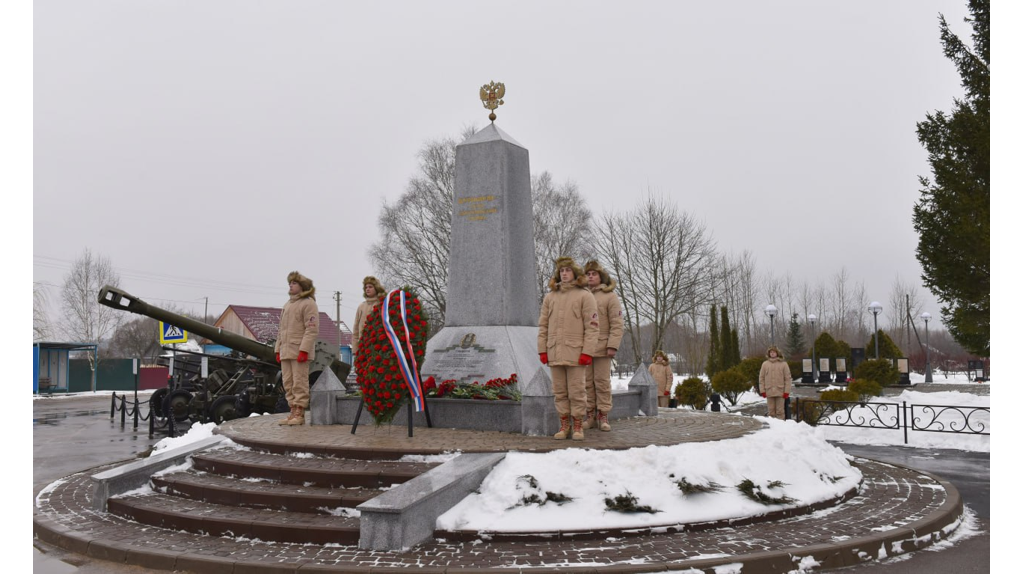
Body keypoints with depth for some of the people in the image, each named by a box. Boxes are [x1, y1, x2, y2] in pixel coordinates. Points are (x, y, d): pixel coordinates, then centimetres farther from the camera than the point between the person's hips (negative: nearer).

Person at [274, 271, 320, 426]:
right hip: (286, 352, 8)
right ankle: (294, 412, 13)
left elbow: (312, 329, -13)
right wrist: (278, 349, 17)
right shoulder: (287, 305, 23)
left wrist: (304, 349, -19)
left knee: (299, 383, -8)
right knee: (288, 383, 8)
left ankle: (300, 414, -4)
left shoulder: (308, 303, -4)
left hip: (300, 351, -8)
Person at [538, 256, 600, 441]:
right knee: (560, 391, 8)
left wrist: (587, 352, -11)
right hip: (554, 353, 4)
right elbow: (543, 325, 14)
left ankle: (577, 425, 9)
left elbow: (592, 326, -4)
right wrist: (542, 350, 5)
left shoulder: (585, 296, 1)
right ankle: (564, 425, 15)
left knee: (577, 391, 0)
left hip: (575, 353, -4)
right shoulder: (550, 296, 13)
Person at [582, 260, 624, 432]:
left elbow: (617, 324, -5)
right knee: (587, 383, 6)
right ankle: (590, 416, 13)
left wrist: (613, 346, -13)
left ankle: (603, 417, 8)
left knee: (602, 382, 1)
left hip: (602, 349, -3)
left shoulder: (610, 296, 0)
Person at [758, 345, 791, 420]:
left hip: (780, 392, -2)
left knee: (780, 411, 0)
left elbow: (788, 378, 1)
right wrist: (762, 390, 1)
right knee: (771, 411, 5)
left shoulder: (783, 364, 2)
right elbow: (761, 378, 8)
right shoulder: (765, 364, 7)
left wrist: (787, 391, -5)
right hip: (769, 392, 2)